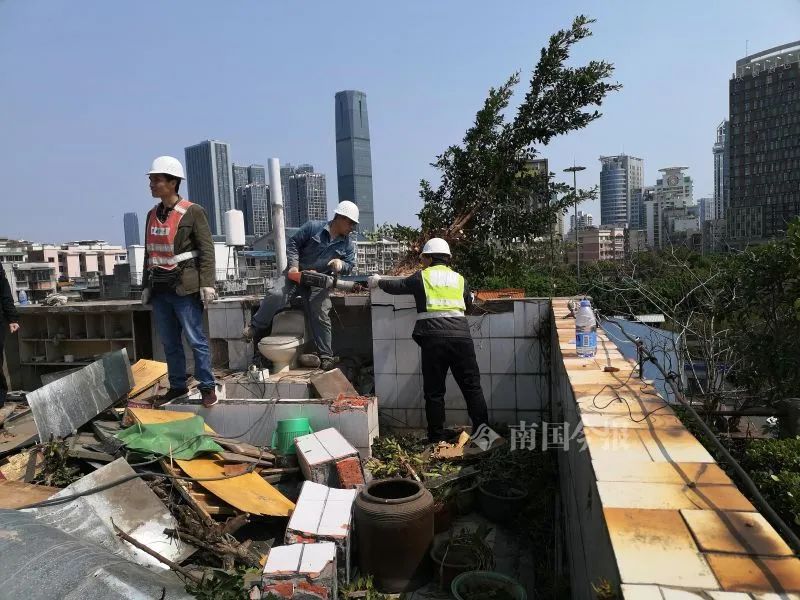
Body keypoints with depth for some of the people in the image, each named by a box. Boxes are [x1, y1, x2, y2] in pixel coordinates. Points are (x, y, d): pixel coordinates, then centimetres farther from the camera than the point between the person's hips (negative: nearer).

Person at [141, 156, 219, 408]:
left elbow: (207, 250, -9)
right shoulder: (152, 214, 13)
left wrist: (207, 283, -16)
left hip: (185, 287, -6)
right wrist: (146, 285, 17)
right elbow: (149, 253, 19)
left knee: (196, 340, -1)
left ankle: (208, 387, 10)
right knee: (169, 342, 12)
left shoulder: (192, 212, -5)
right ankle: (177, 386, 24)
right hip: (159, 289, 6)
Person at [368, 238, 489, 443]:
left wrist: (378, 281, 39)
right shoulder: (459, 279, 16)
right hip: (461, 337, 2)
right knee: (472, 387, 7)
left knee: (434, 391, 6)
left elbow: (396, 286, 21)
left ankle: (437, 439, 12)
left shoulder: (422, 277, 9)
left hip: (433, 338, -2)